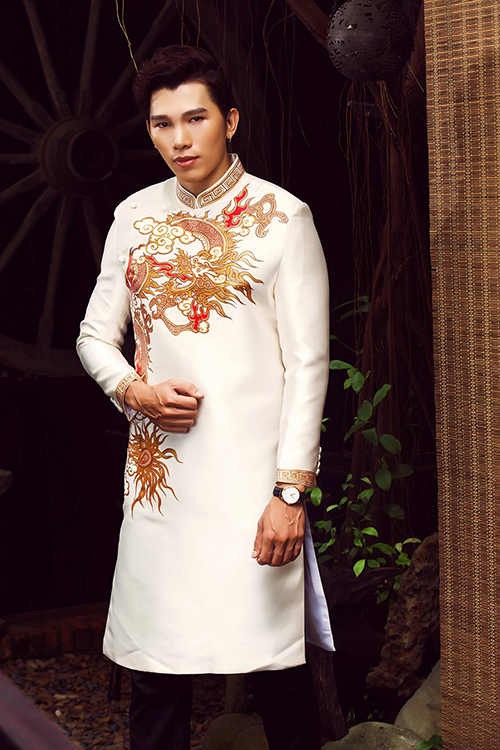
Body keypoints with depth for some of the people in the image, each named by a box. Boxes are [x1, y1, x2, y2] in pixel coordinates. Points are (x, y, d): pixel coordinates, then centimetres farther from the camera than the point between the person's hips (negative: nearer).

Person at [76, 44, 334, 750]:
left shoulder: (281, 217, -2)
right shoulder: (135, 217, 11)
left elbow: (308, 363, -5)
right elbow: (95, 336, 17)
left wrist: (291, 490, -12)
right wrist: (136, 391, -5)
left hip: (254, 475, -4)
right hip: (160, 472, 4)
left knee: (274, 664, -2)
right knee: (156, 665, 8)